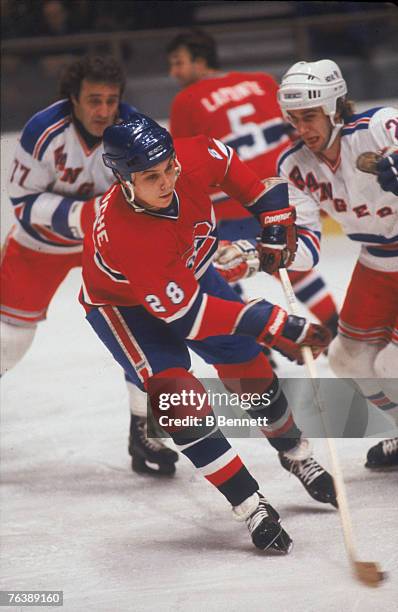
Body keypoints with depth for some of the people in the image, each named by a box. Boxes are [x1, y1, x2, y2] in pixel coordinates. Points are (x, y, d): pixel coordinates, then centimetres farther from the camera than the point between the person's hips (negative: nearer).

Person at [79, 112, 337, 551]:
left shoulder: (193, 158, -29)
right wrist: (272, 325, -38)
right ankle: (251, 507, -12)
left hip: (190, 273, 6)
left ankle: (296, 456, 40)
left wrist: (275, 218, -5)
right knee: (181, 400, -22)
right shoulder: (123, 236, -43)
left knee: (251, 373, 12)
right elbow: (186, 313, -37)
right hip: (126, 305, -6)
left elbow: (232, 168, -2)